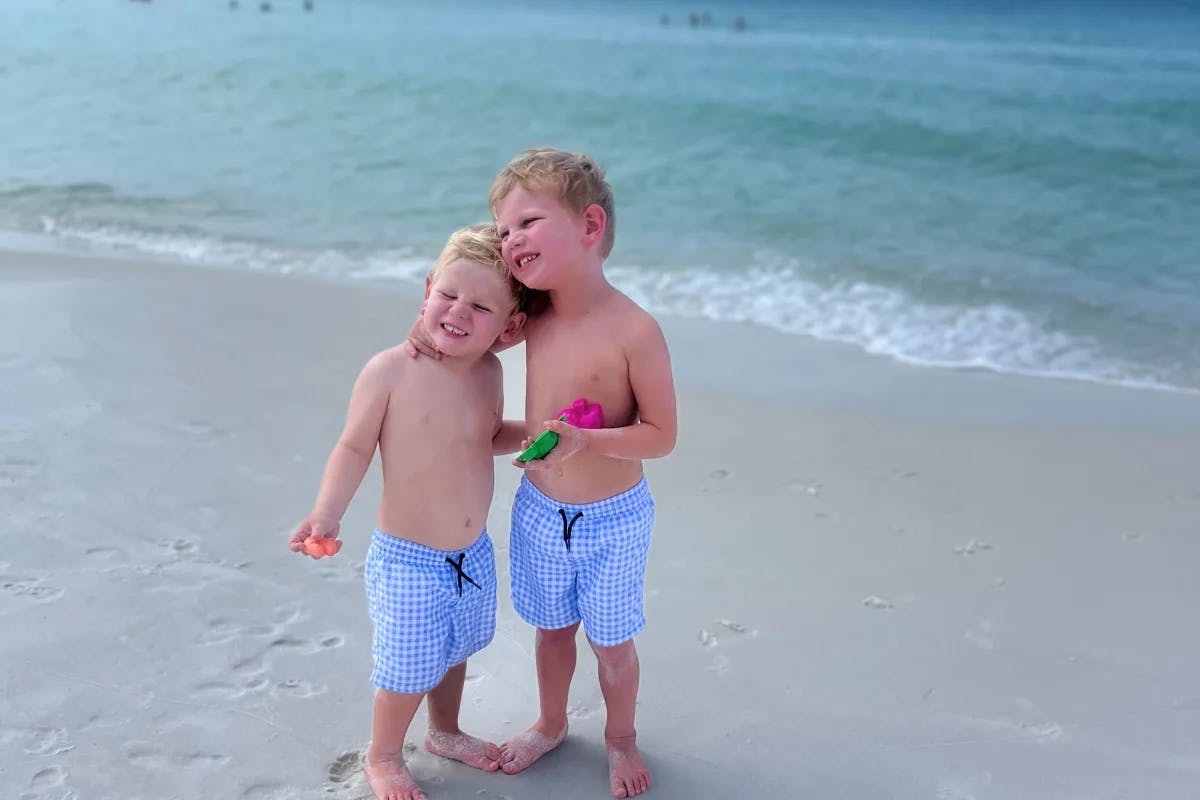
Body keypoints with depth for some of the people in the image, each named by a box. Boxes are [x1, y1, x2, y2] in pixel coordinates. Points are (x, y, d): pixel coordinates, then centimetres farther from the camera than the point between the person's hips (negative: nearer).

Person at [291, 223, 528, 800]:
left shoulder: (489, 373, -4)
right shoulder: (390, 372, -21)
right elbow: (353, 450, -13)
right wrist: (327, 514, -25)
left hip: (473, 555, 6)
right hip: (407, 562, -5)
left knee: (454, 652, 25)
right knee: (409, 670, 8)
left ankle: (445, 732, 53)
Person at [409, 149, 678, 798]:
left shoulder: (635, 331, -25)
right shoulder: (532, 317, -8)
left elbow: (661, 435, -19)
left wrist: (586, 440, -34)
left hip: (613, 519, -5)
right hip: (538, 511, 5)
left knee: (612, 641, 15)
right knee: (552, 627, 25)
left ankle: (620, 737, 42)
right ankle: (551, 724, 49)